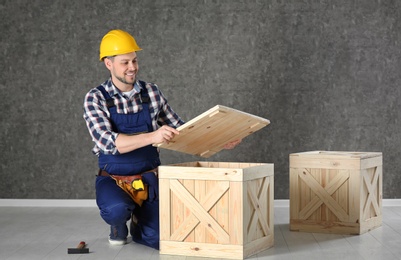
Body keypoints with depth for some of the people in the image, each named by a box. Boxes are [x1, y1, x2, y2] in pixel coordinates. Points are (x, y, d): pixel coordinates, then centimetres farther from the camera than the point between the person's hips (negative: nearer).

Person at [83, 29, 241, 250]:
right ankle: (119, 223, 3)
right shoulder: (95, 98, -11)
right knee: (116, 210, -36)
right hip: (113, 179, -2)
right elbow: (108, 142, -27)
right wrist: (152, 137, -42)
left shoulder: (151, 92, 0)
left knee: (158, 239, -17)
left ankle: (137, 223, 20)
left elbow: (178, 128, 10)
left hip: (149, 179, 3)